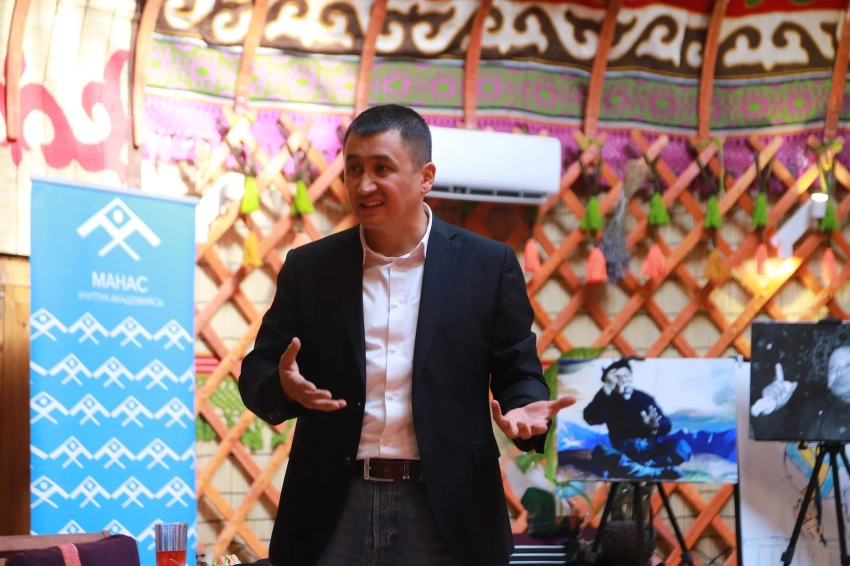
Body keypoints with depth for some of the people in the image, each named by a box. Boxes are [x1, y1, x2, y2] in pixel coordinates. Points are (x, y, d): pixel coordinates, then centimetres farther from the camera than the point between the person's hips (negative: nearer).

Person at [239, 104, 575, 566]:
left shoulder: (490, 265, 3)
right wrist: (285, 385, -16)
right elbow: (256, 372, 7)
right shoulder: (308, 267, 7)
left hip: (443, 513, -1)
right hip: (333, 510, 1)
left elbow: (518, 373, 6)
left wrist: (524, 409, -17)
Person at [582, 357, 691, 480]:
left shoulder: (645, 398, 6)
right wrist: (606, 389, -24)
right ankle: (657, 472, -42)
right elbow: (590, 419, -19)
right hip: (624, 454, -1)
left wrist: (655, 426, -26)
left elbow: (666, 425, -1)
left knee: (681, 447, -24)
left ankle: (629, 470, -39)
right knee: (600, 451, -33)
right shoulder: (608, 402, 2)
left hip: (650, 450, 1)